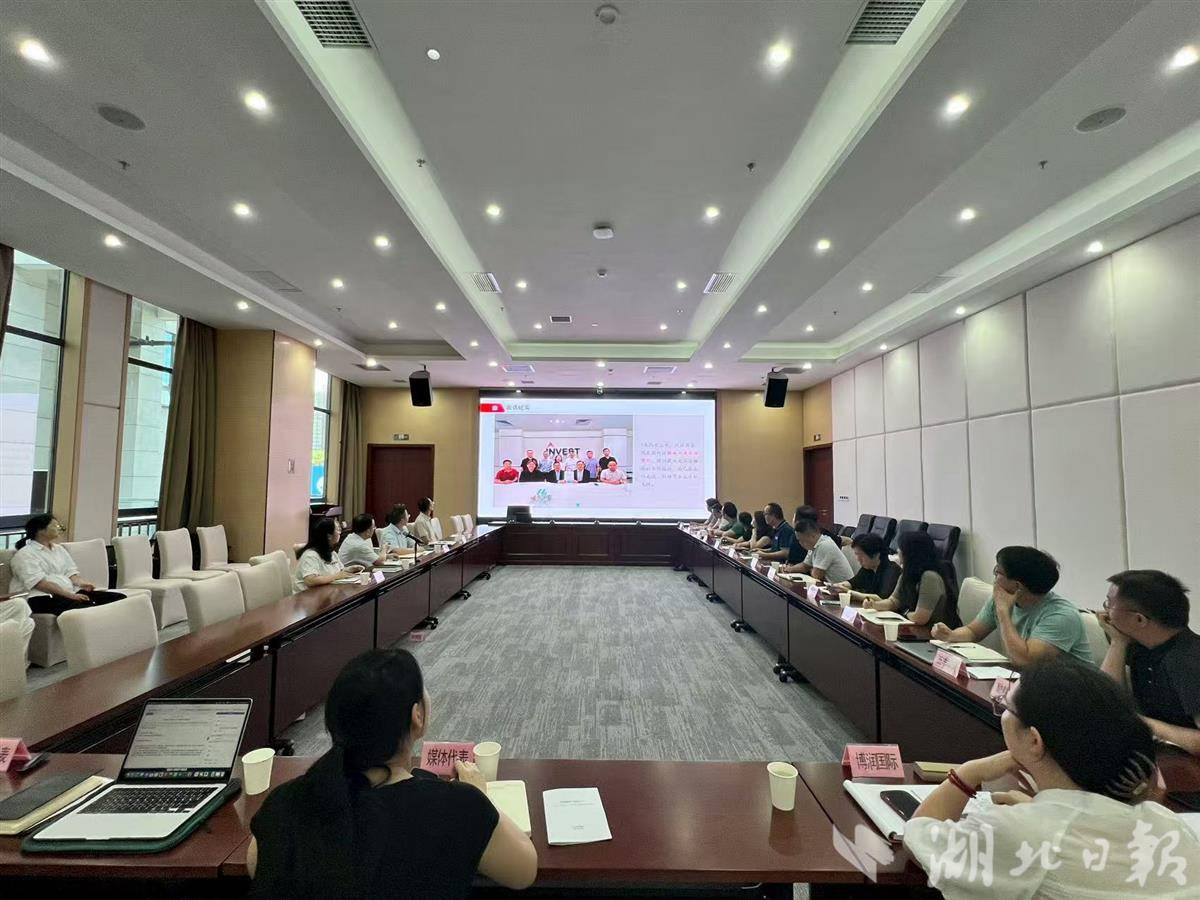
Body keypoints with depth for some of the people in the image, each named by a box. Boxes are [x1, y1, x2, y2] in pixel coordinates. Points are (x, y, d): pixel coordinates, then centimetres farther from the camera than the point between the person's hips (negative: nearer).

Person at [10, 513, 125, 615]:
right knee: (81, 607, -40)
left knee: (118, 597, -18)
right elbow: (39, 583, -14)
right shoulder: (25, 554, -1)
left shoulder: (59, 549, 22)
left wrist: (80, 583, -6)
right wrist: (70, 595, -21)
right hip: (42, 597, -7)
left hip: (70, 592, 7)